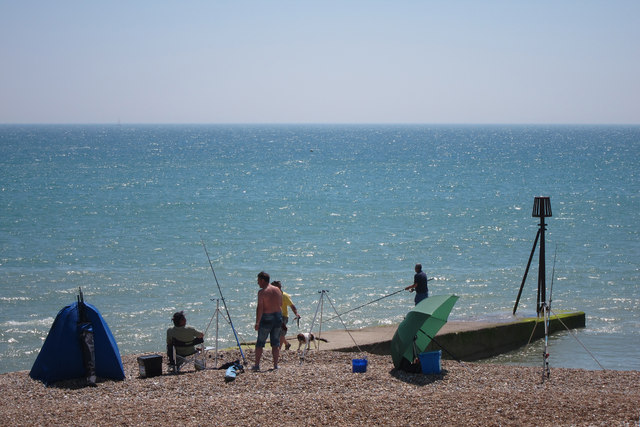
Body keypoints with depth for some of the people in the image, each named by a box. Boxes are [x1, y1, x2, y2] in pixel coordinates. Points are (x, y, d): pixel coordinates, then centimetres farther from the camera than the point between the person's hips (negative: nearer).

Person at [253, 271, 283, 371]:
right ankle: (275, 365, 9)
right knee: (275, 343, 10)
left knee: (260, 343, 2)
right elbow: (281, 305, 11)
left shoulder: (262, 292, -12)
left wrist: (257, 322, -14)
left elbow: (260, 308, -16)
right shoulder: (277, 290, 7)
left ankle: (257, 365, 1)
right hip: (278, 317, 5)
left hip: (266, 318, -5)